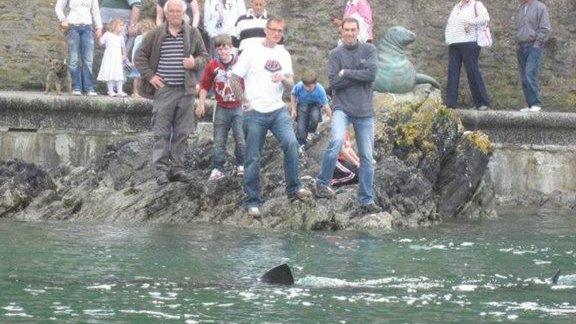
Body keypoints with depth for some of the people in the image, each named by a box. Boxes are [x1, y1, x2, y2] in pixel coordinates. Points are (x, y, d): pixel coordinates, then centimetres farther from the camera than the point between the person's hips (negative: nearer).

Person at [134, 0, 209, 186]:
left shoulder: (193, 34, 7)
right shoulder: (155, 35, 2)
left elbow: (204, 56, 15)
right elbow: (141, 57, 8)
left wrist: (195, 62, -7)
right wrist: (150, 76, -4)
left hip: (185, 90, 3)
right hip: (163, 90, -3)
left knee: (182, 132, 6)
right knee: (161, 132, -4)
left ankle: (177, 168, 14)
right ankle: (161, 169, -2)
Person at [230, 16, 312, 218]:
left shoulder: (283, 55, 13)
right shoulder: (251, 52, 0)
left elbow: (290, 87, 11)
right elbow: (234, 80, 1)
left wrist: (284, 79, -11)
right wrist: (246, 102, -4)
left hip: (278, 110, 3)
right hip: (255, 113, -3)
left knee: (291, 143, -19)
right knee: (253, 158, -1)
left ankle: (293, 189, -7)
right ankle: (252, 202, 6)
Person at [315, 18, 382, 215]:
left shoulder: (369, 50, 4)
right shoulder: (336, 54, 3)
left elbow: (372, 74, -11)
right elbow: (334, 82, -8)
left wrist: (347, 73, -9)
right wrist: (360, 74, -9)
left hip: (364, 111, 2)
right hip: (342, 108, -2)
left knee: (367, 157, 4)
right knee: (337, 140, -29)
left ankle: (367, 201, 11)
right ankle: (322, 183, -13)